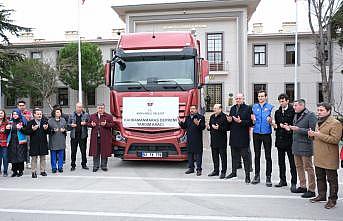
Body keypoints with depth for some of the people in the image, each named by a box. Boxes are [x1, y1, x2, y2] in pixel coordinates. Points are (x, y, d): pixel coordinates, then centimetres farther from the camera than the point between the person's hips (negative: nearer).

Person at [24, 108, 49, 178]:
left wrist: (46, 129, -12)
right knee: (34, 158, 3)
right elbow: (26, 131, -4)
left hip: (43, 142, 3)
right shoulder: (30, 122, -1)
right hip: (34, 143, -3)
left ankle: (43, 171, 20)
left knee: (43, 157, 10)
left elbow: (48, 132, 8)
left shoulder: (45, 122, 7)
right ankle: (34, 172, 13)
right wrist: (32, 130, -19)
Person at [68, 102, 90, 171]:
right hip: (74, 135, 1)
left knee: (83, 150, 4)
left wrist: (85, 123, -14)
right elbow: (68, 125, 12)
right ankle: (73, 165, 14)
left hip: (83, 135, -1)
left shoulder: (86, 115, 5)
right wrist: (71, 125, -8)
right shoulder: (72, 115, 9)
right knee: (73, 151, 4)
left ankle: (84, 164, 17)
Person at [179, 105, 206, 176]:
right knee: (190, 154, 12)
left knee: (198, 154, -2)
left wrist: (198, 124, -32)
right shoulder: (187, 118, 16)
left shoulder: (200, 117, -3)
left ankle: (199, 169, 4)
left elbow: (203, 127, -14)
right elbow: (184, 127, 18)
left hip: (197, 140, -6)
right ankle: (191, 168, 22)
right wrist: (181, 123, 1)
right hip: (189, 139, 6)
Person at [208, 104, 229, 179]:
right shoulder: (212, 117, 15)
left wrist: (219, 128, -23)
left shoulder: (224, 116, -9)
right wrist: (209, 127, 3)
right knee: (214, 156, 12)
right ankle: (216, 171, 23)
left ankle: (223, 172, 7)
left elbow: (227, 127, -14)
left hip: (221, 140, -7)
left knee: (223, 156, 0)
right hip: (213, 139, 7)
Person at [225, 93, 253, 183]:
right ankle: (234, 172, 28)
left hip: (243, 136, -6)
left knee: (245, 156, 0)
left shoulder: (247, 108, -5)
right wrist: (229, 120, 0)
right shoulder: (232, 108, 14)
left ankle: (247, 175, 7)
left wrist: (240, 121, -22)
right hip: (233, 135, 6)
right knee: (234, 155, 16)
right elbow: (229, 119, 22)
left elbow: (250, 122, -11)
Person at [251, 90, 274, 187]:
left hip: (266, 133, -3)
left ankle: (268, 177, 8)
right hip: (256, 133, 3)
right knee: (257, 155, 10)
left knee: (268, 156, 0)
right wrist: (253, 119, -10)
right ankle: (257, 175, 20)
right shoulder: (254, 106, 10)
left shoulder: (270, 107, 1)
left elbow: (272, 121, 0)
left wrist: (270, 120, -21)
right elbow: (253, 122, 12)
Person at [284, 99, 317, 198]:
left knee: (308, 167, -1)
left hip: (305, 145, -8)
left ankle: (311, 190, 9)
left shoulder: (310, 115, -12)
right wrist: (290, 128, 6)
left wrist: (298, 129, -21)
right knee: (299, 166, 15)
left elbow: (312, 130, -18)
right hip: (296, 145, 8)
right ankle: (302, 186, 28)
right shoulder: (296, 115, 13)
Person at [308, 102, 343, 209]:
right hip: (318, 156, 9)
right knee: (320, 177, 17)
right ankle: (321, 195, 30)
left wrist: (319, 135, -22)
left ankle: (332, 199, 13)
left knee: (332, 179, 3)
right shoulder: (319, 122, 16)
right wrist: (312, 134, 7)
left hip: (329, 158, -8)